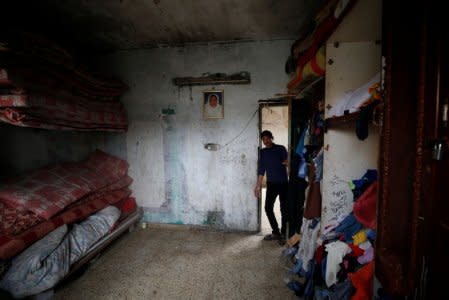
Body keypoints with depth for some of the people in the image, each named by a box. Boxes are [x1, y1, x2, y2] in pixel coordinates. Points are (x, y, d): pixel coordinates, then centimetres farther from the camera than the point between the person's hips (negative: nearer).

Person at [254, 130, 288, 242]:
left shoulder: (281, 149, -2)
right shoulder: (263, 152, 7)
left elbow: (287, 162, -9)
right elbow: (261, 170, 9)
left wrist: (286, 162, -34)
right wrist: (258, 186, 6)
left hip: (283, 183, -3)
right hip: (271, 184, 3)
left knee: (284, 209, 3)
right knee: (268, 208, 3)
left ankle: (283, 233, 20)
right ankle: (275, 232, 21)